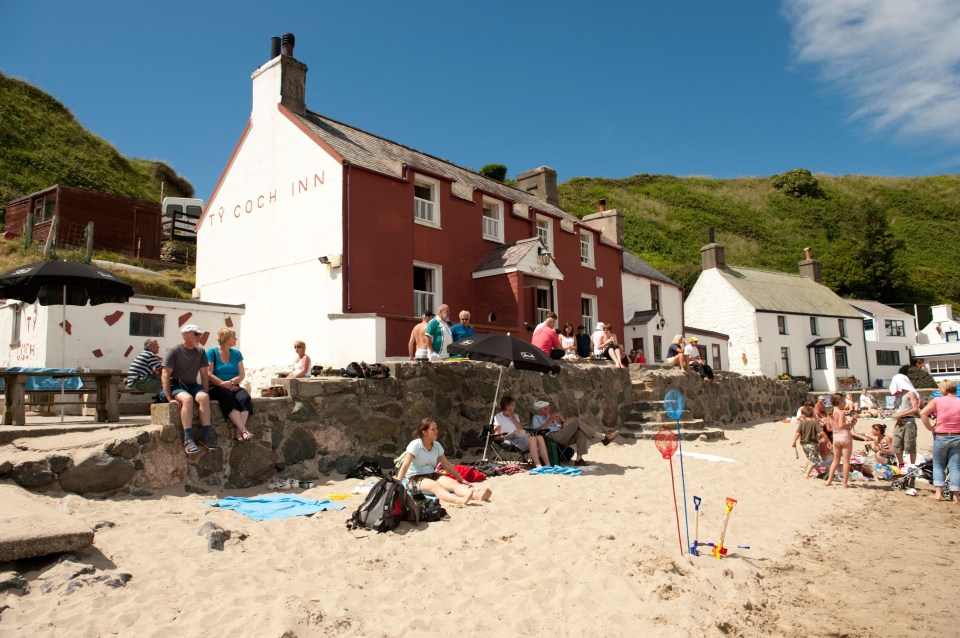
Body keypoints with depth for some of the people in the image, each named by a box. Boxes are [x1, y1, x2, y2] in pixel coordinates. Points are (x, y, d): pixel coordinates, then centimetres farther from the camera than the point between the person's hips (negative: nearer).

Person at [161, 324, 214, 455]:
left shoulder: (200, 351, 10)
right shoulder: (174, 351, -4)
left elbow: (204, 375, 11)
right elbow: (165, 376, -9)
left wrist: (205, 393, 0)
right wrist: (169, 398, -17)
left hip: (192, 385, 4)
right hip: (176, 385, -4)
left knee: (203, 397, -30)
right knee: (187, 398, -36)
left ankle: (206, 435, -31)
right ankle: (188, 439, -39)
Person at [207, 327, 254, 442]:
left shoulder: (236, 353, 16)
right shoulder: (211, 353, 4)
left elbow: (242, 374, 8)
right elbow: (209, 375, -6)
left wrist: (231, 382, -11)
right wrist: (224, 384, -14)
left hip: (234, 387, 4)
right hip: (216, 388, -4)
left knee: (245, 397, -29)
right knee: (228, 398, -36)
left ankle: (238, 432, -37)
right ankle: (244, 430, -42)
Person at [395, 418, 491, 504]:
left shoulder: (437, 445, 7)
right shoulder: (415, 445, -12)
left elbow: (447, 465, 13)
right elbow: (405, 466, -20)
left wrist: (462, 480, 13)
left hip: (432, 475, 6)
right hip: (414, 479, -6)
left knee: (452, 482, -24)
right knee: (435, 486, -37)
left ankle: (478, 495, -49)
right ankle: (459, 500, -65)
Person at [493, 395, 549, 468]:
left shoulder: (515, 416, 26)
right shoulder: (498, 417, 5)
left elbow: (521, 430, 11)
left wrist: (512, 418, 2)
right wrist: (511, 436, -18)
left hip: (521, 438, 7)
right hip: (509, 441, -7)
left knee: (540, 437, -23)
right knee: (532, 439, -33)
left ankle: (548, 464, -29)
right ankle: (538, 466, -39)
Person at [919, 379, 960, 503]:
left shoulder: (937, 401, -6)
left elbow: (923, 413, -19)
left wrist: (930, 428, -8)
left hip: (941, 437, -1)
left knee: (938, 465, 12)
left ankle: (938, 493, 4)